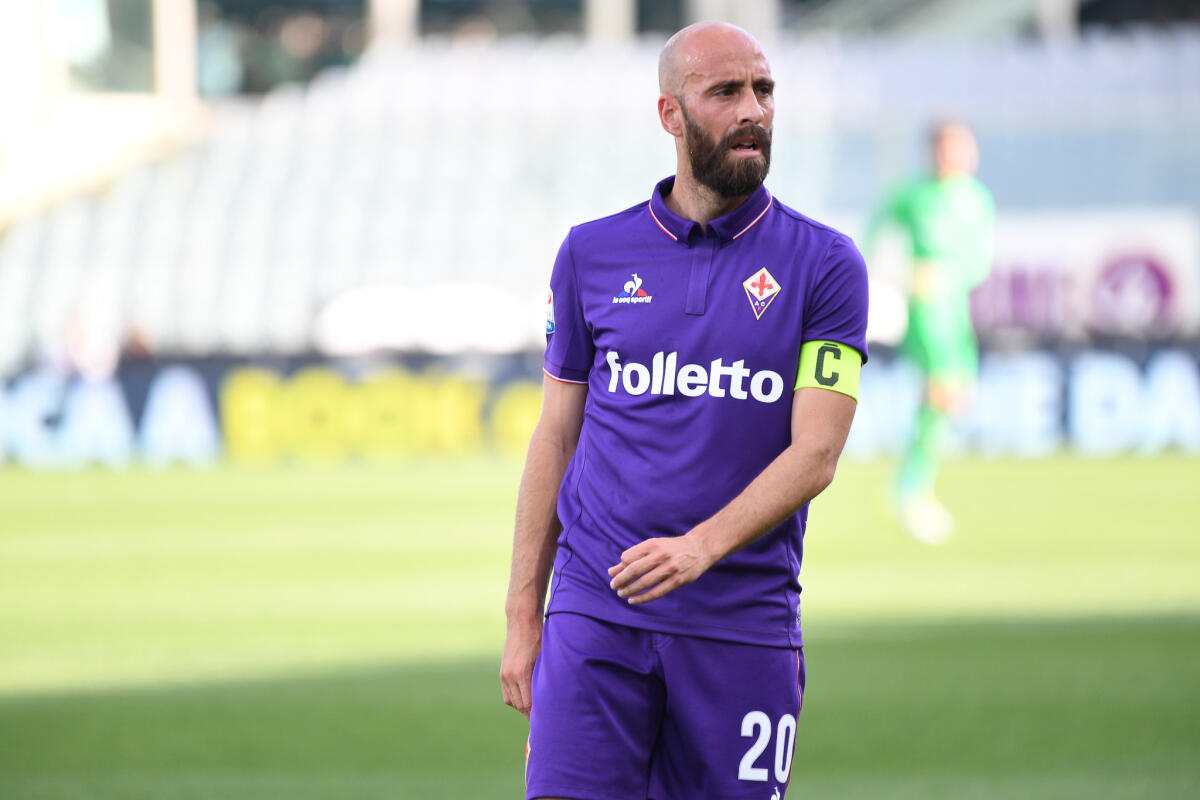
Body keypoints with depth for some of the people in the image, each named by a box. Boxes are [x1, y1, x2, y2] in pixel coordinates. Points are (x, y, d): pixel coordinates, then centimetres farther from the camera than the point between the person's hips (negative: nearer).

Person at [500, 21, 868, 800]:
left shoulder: (825, 265, 2)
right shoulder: (593, 254, 8)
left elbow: (815, 455, -6)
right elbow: (556, 438, 13)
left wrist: (702, 546, -22)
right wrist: (521, 617, 8)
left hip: (743, 622, -1)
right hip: (595, 617, 1)